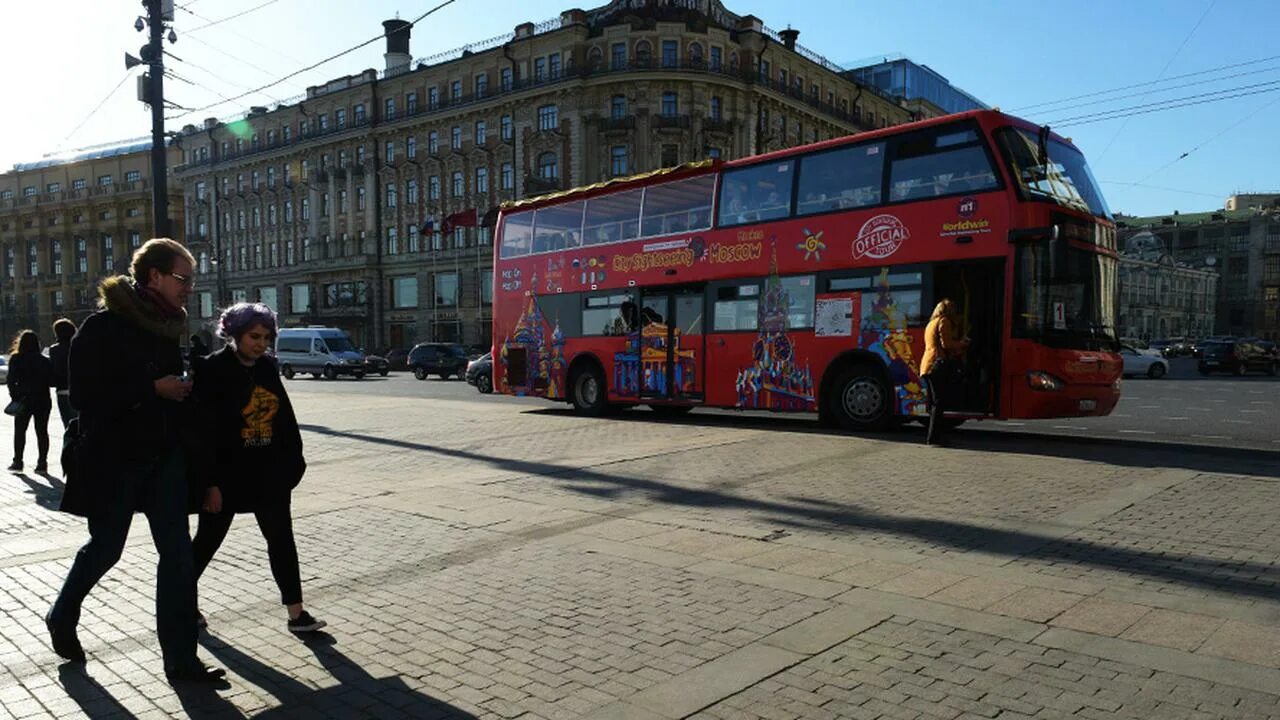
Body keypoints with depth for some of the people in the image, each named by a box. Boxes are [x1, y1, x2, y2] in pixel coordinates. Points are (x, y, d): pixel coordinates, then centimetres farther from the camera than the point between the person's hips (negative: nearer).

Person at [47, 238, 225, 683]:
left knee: (177, 555, 1)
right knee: (105, 548, 11)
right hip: (114, 461, -5)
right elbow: (83, 395, -18)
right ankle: (62, 618, 43)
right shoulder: (103, 327, -13)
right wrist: (153, 388, -22)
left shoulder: (169, 327, 8)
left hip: (164, 460, 6)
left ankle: (180, 660, 8)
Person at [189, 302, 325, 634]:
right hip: (227, 472, -5)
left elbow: (285, 417, 8)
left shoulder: (267, 367, 3)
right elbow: (204, 429, -17)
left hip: (268, 472, 5)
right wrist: (210, 482, -18)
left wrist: (292, 460, 6)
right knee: (208, 539, 13)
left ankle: (296, 613, 10)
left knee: (281, 538, 5)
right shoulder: (214, 369, -14)